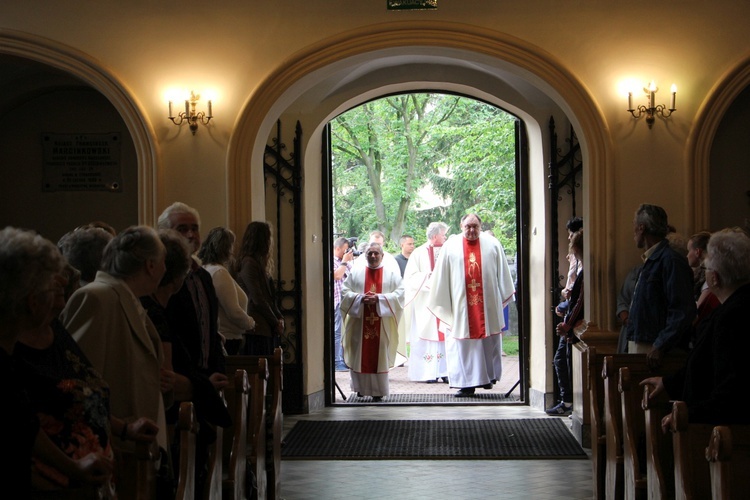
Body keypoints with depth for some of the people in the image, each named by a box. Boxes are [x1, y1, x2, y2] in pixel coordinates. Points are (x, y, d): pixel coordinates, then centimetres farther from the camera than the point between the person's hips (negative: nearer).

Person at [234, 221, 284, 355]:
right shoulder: (248, 264, -12)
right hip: (258, 329, -9)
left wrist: (279, 318, 6)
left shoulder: (260, 264, 18)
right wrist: (275, 323, -8)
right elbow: (257, 299, -16)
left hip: (268, 329, 9)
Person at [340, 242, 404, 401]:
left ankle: (378, 391, 2)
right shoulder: (355, 273, 10)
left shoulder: (392, 274, 8)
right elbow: (345, 292, 4)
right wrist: (361, 298, -14)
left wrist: (379, 298, -15)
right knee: (360, 355, 1)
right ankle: (361, 387, 13)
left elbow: (399, 293, -2)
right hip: (360, 321, 1)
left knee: (380, 356, -2)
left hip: (382, 323, -1)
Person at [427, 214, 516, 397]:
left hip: (488, 304, 1)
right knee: (463, 344, -2)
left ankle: (487, 376, 20)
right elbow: (442, 278, 5)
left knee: (488, 341, 6)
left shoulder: (493, 245, 4)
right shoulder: (451, 246, 3)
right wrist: (443, 304, 3)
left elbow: (503, 274, 11)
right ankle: (467, 383, 0)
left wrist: (504, 297, 12)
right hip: (461, 304, -1)